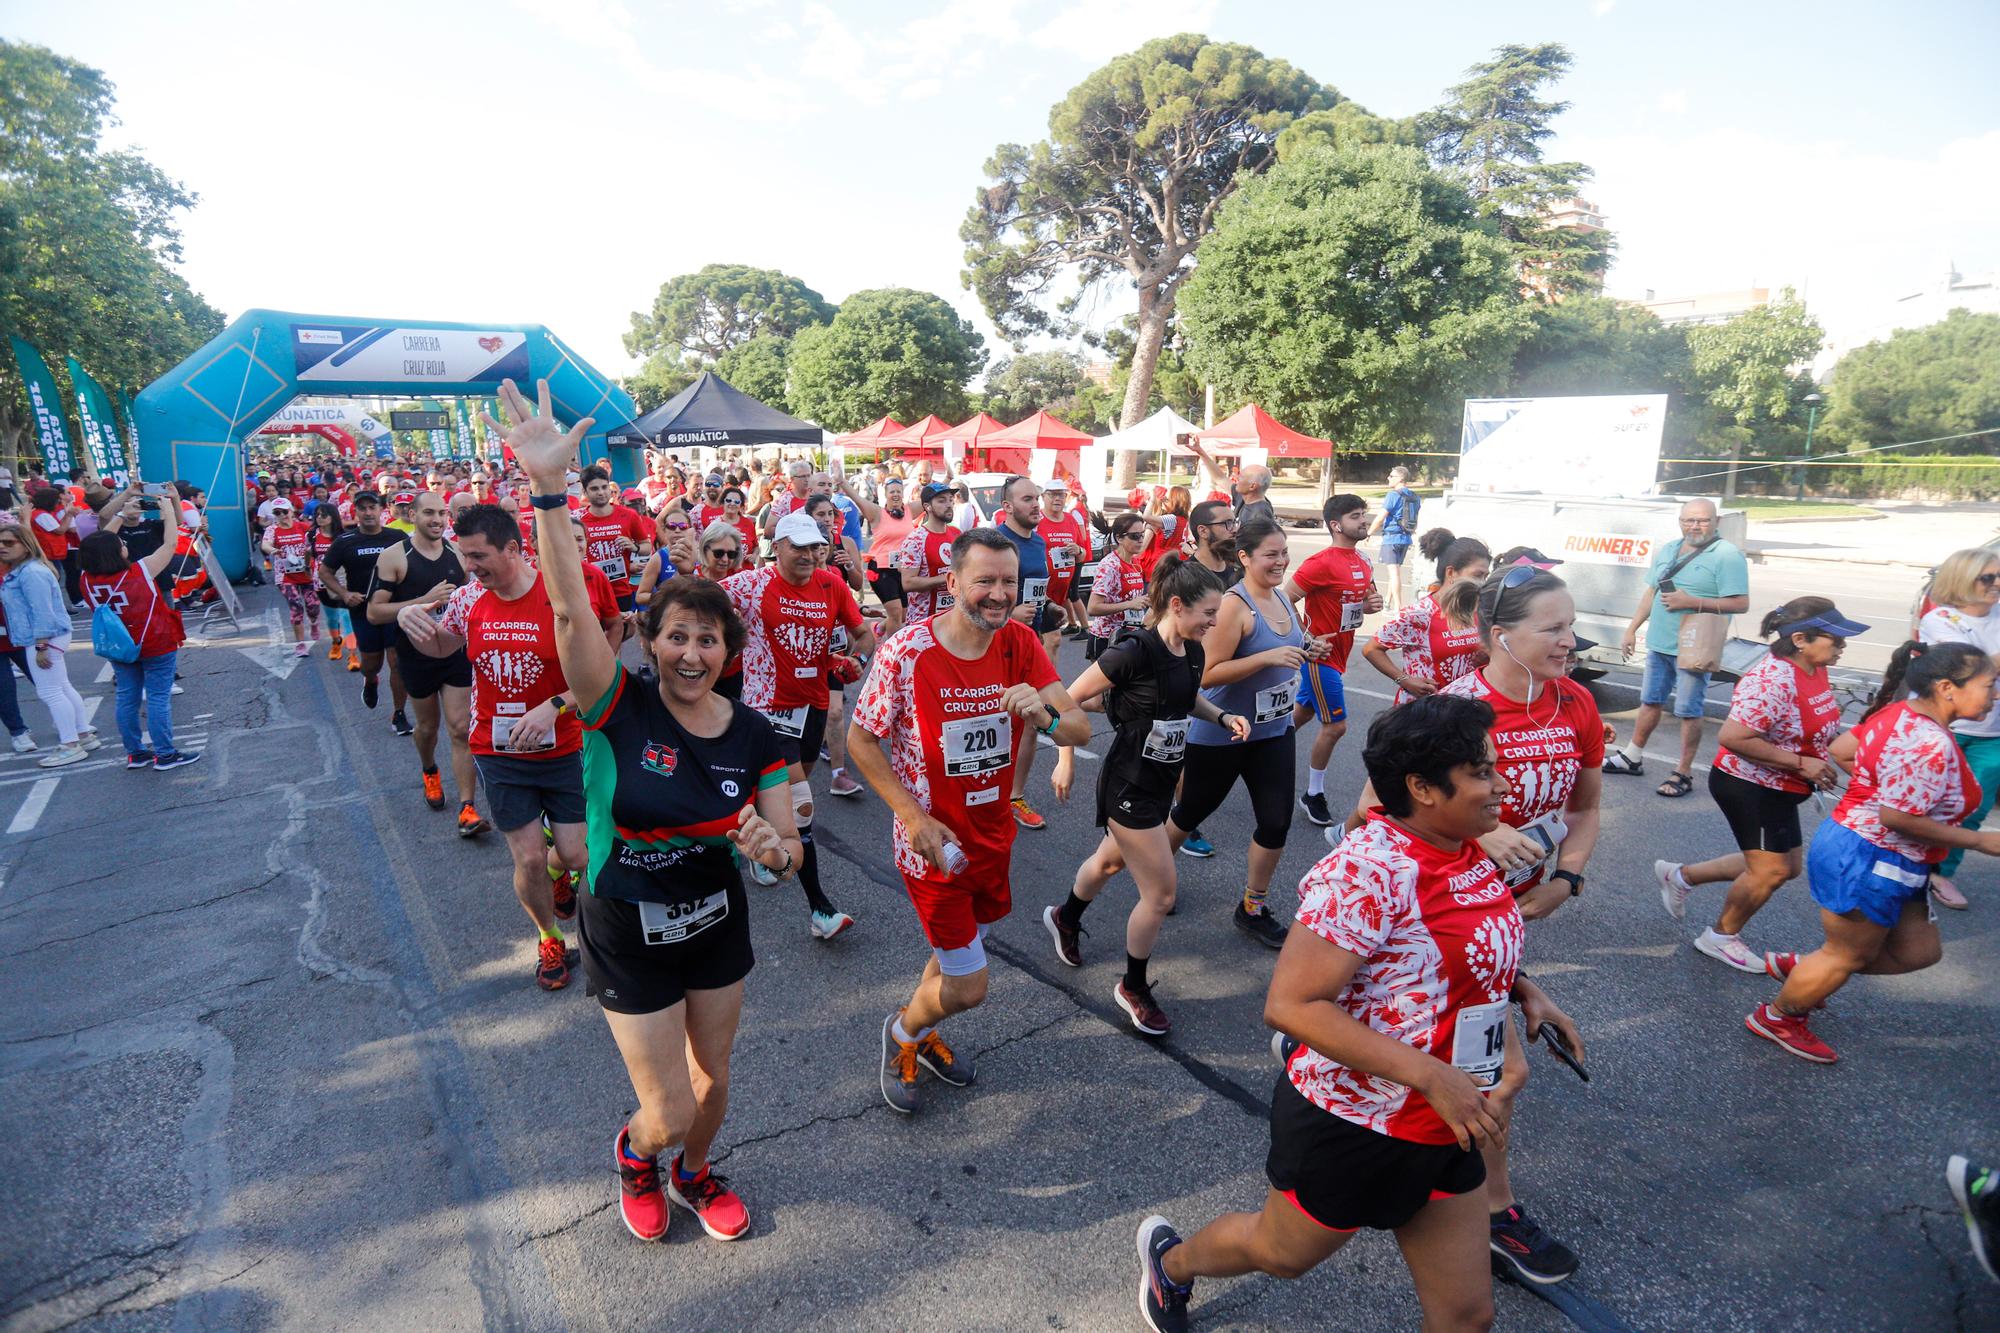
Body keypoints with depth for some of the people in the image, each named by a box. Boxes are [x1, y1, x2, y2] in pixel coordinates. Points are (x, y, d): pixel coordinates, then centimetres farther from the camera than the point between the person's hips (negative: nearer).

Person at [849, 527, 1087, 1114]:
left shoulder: (1020, 643, -10)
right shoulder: (906, 652, -22)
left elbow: (1080, 730, -12)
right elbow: (860, 740, -12)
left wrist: (1044, 716, -36)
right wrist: (915, 817, -20)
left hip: (993, 834, 5)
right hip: (932, 841, -5)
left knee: (962, 947, 25)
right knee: (967, 987, 2)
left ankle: (922, 1035, 54)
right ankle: (903, 1030, 35)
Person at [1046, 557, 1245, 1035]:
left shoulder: (1191, 651, -2)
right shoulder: (1135, 650, -26)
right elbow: (1072, 698, -18)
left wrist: (1223, 716, 0)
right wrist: (1066, 761, -14)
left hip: (1163, 779, 8)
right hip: (1129, 785, -8)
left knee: (1111, 859, 29)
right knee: (1160, 894, -2)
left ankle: (1065, 919, 57)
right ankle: (1133, 988, 22)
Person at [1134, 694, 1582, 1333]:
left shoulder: (1472, 857, -2)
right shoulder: (1367, 869, -29)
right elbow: (1289, 1004, -31)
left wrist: (1519, 987, -1)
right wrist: (1430, 1077, -32)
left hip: (1445, 1131, 7)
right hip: (1353, 1125, -7)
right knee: (1281, 1252, 19)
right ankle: (1169, 1257, 49)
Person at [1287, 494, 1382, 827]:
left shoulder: (1363, 561, 7)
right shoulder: (1322, 563, -20)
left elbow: (1364, 597, 21)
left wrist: (1371, 604, -3)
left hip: (1338, 654, 8)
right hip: (1321, 654, -8)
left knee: (1303, 712, 20)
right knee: (1335, 725, -3)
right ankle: (1313, 796, 13)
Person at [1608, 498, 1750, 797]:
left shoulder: (1728, 555, -11)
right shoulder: (1666, 550, 11)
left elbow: (1740, 603, -16)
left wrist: (1691, 602, -22)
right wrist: (1632, 630, 13)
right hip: (1658, 644, 7)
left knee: (1688, 711, 0)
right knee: (1650, 701, 17)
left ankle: (1684, 773, 9)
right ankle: (1632, 757, 29)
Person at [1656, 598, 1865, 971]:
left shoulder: (1815, 672, 3)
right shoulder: (1772, 680, -27)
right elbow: (1733, 737, -32)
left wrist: (1826, 760, 5)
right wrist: (1801, 764, -26)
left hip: (1777, 790, 10)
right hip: (1748, 786, -10)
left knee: (1785, 866, 18)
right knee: (1772, 870, 0)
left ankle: (1680, 875, 29)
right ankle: (1721, 937, 21)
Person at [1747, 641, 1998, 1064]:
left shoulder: (1900, 713, 2)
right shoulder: (1931, 744, -26)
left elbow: (1840, 750, 12)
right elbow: (1897, 817, -27)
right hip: (1867, 862, -10)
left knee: (1918, 950, 21)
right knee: (1846, 956, 9)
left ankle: (1800, 968, 30)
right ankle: (1776, 1018, 27)